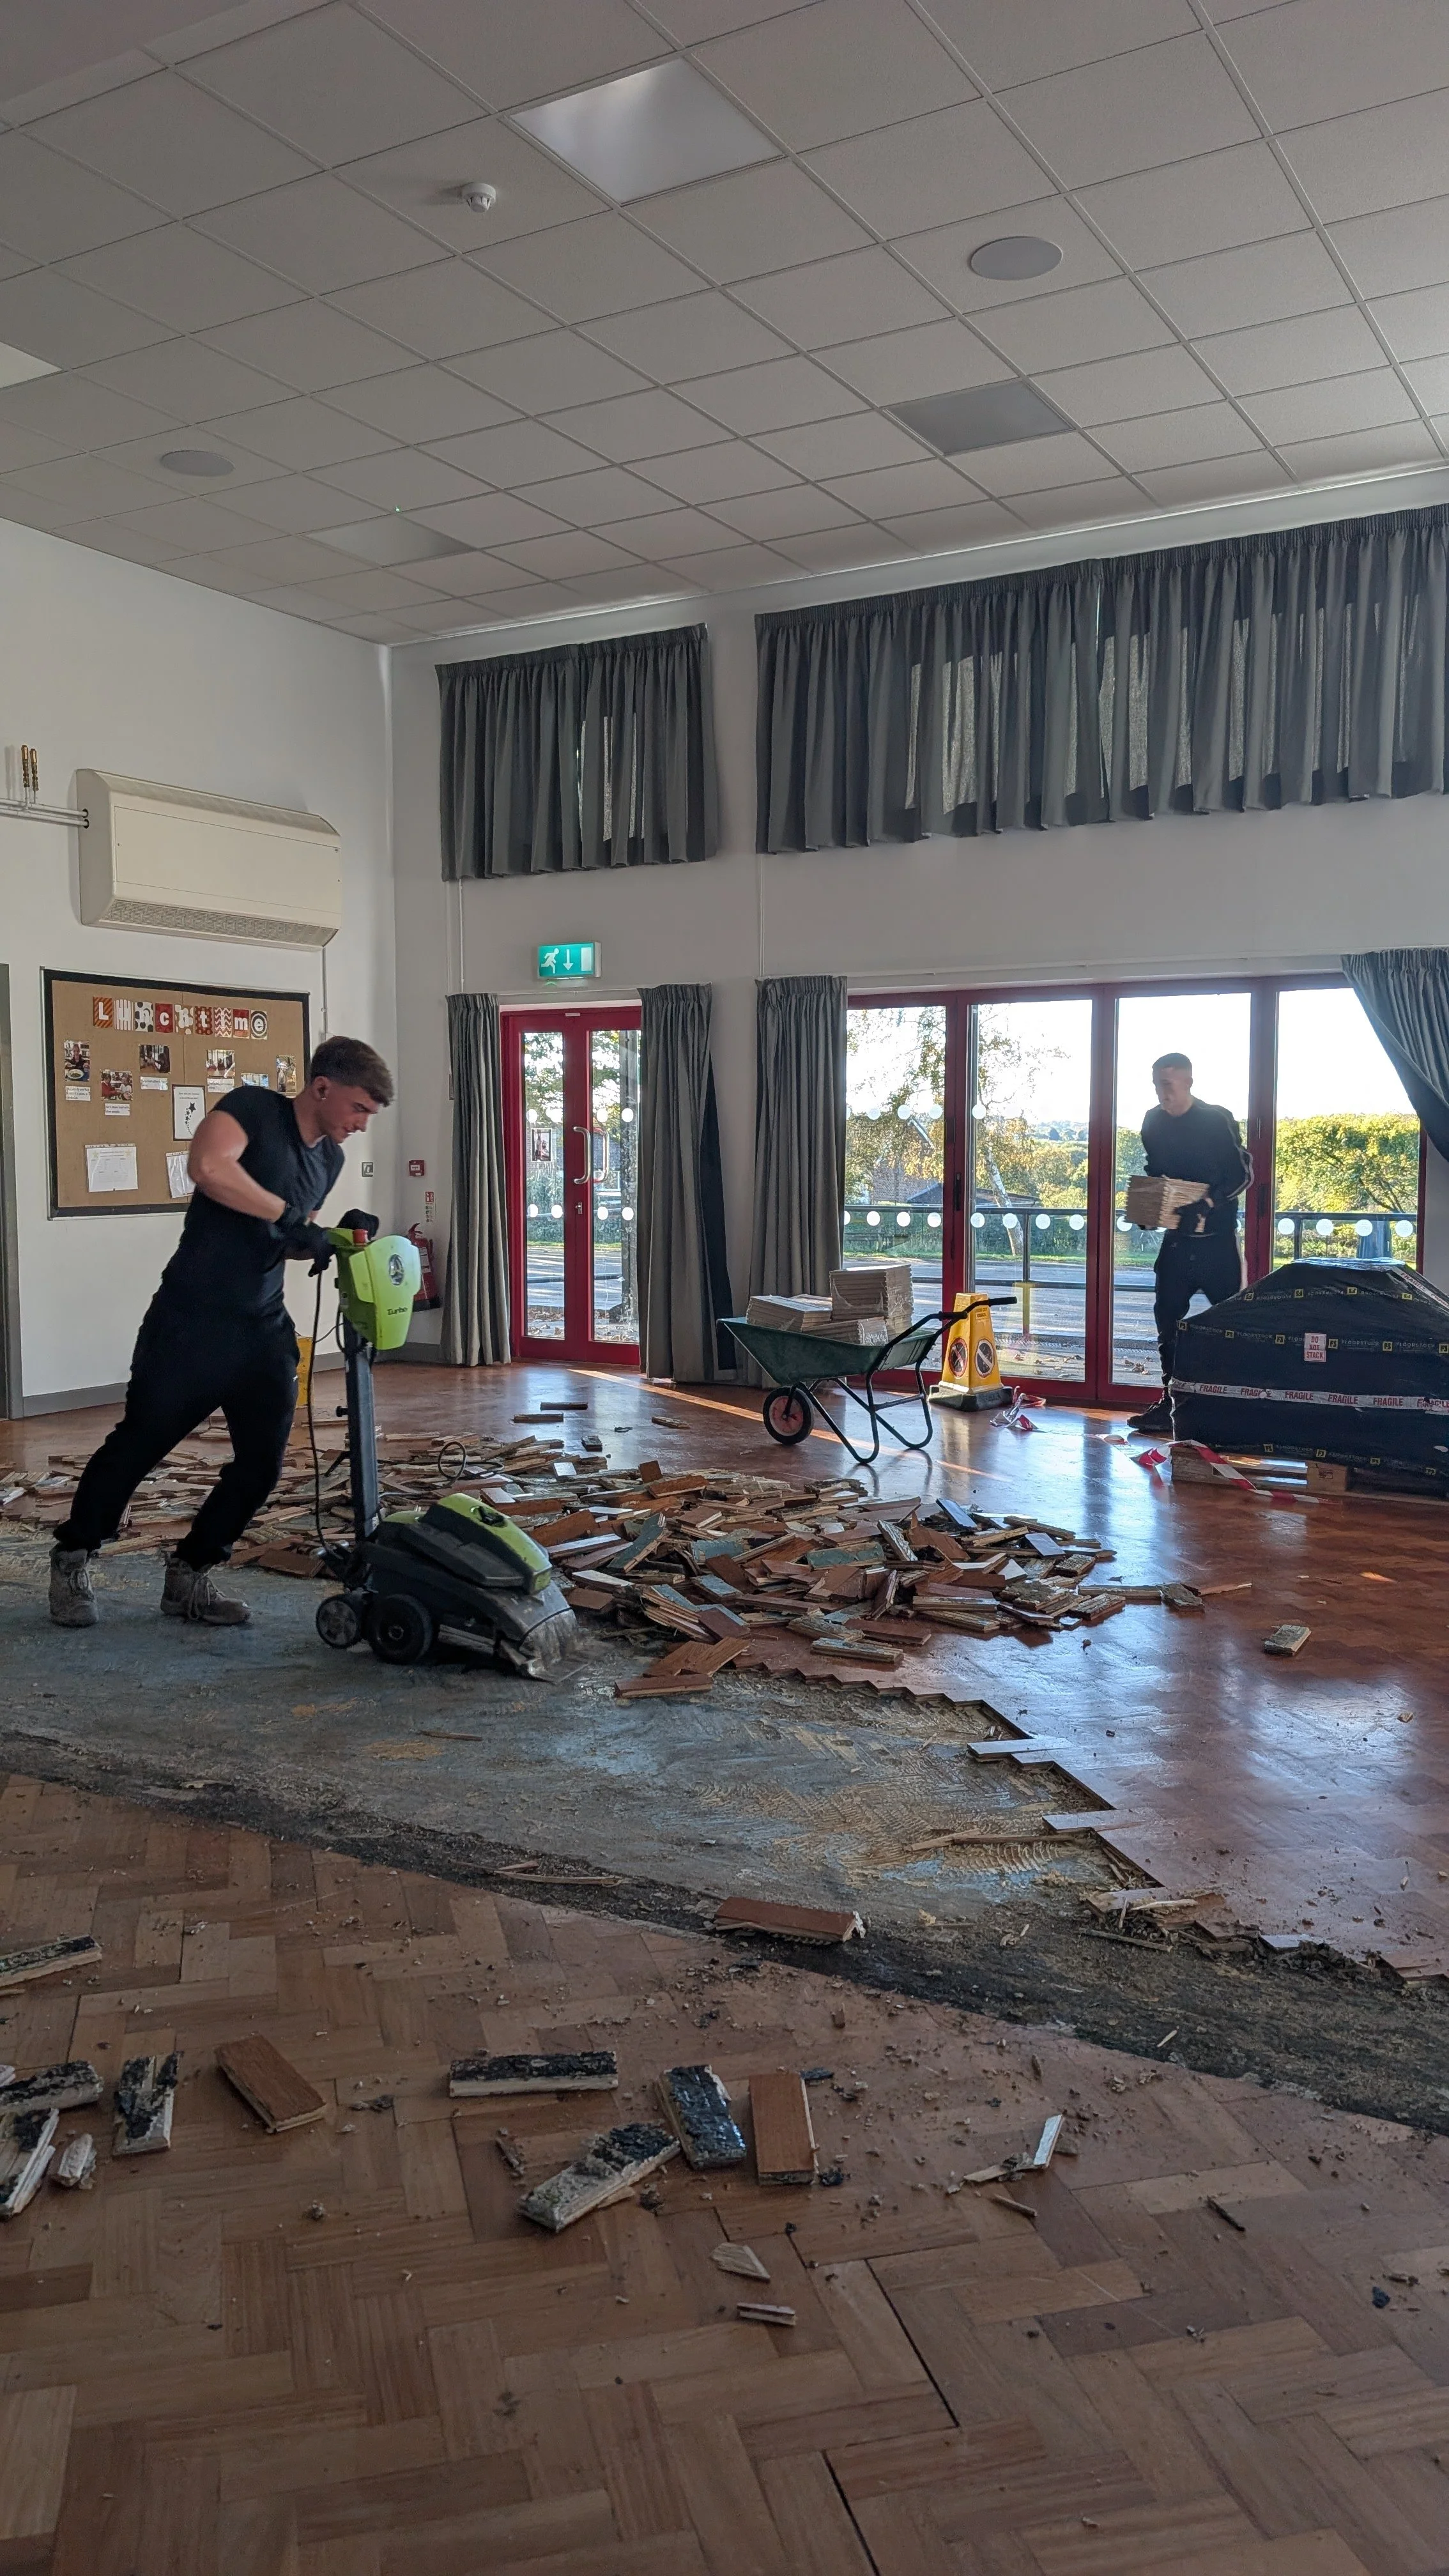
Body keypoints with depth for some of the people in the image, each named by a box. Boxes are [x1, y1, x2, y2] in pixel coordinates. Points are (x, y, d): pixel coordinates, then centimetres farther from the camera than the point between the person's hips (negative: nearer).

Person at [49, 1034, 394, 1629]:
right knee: (140, 1441, 5)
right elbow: (208, 1165, -33)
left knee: (263, 1462, 3)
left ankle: (189, 1576, 19)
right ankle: (71, 1559, 26)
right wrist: (288, 1213, -27)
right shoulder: (254, 1110, -12)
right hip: (190, 1320, -7)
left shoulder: (328, 1159, 11)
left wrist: (327, 1242, 2)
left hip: (263, 1331, 7)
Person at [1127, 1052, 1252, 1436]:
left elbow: (1243, 1174, -11)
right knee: (1167, 1318, 5)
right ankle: (1170, 1402, 13)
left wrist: (1208, 1202, -24)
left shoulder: (1218, 1120, -11)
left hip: (1217, 1237, -5)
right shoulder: (1153, 1122, 6)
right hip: (1176, 1235, 5)